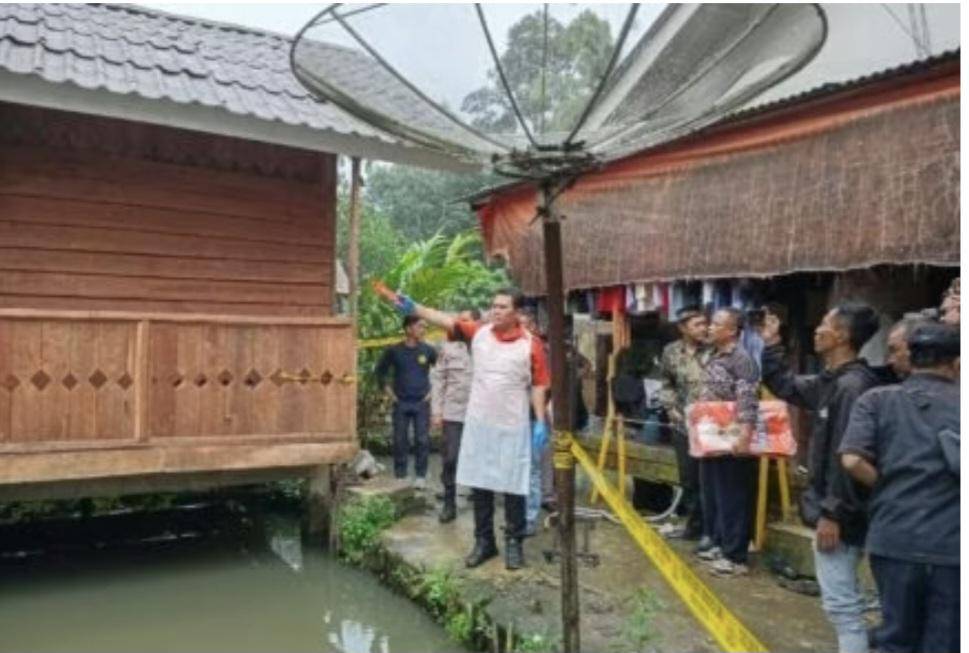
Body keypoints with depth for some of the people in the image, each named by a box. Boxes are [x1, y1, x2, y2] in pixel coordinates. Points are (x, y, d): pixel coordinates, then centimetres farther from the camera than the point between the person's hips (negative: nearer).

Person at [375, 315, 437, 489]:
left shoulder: (428, 350, 0)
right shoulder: (394, 351, -1)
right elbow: (380, 371, 11)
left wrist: (432, 390, 5)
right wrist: (389, 393, 6)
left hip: (422, 403, 0)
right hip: (401, 403, 0)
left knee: (422, 440, -1)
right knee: (400, 441, 4)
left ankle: (420, 476, 11)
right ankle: (400, 476, 16)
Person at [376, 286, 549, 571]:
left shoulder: (531, 344, -6)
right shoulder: (478, 333, 1)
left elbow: (538, 385, -3)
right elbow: (446, 320, -8)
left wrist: (540, 421, -7)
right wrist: (413, 308, -20)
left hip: (513, 426, -3)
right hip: (478, 423, 3)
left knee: (513, 486, 5)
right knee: (479, 484, 11)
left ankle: (514, 542, 20)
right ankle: (484, 540, 25)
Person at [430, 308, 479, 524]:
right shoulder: (449, 347, 1)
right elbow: (438, 379, 3)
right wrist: (436, 411, 0)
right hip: (452, 413, 1)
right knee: (449, 460, 2)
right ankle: (449, 504, 15)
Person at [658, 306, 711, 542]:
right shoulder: (671, 352, 3)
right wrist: (671, 408, 4)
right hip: (683, 426, 5)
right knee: (688, 479, 15)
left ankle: (711, 529, 16)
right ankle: (694, 524, 31)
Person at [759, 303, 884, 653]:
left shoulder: (853, 385, -22)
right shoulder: (831, 381, 9)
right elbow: (785, 385, 26)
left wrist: (832, 514, -23)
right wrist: (771, 344, 20)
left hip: (838, 515, -10)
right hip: (831, 507, 10)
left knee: (840, 603, -2)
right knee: (844, 599, 21)